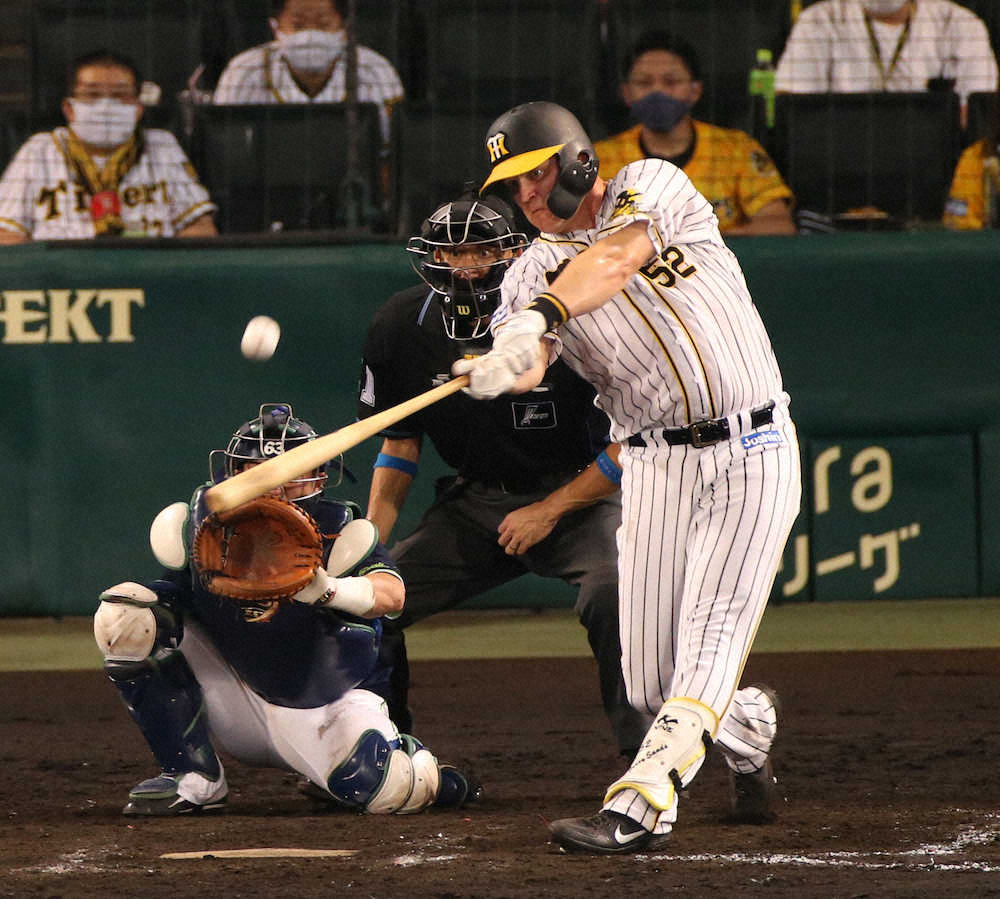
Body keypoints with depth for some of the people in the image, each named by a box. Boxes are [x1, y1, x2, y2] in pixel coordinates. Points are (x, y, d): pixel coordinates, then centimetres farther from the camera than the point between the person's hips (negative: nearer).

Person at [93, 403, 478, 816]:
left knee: (390, 792, -31)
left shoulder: (337, 534, -17)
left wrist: (329, 590, -58)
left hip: (325, 708, -3)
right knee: (122, 616, -14)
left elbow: (391, 593, -37)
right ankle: (193, 779, -6)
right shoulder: (204, 524, -8)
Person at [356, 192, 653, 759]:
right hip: (472, 503, 5)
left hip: (577, 495, -5)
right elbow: (400, 446, 8)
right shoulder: (403, 327, -7)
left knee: (611, 592, -34)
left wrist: (549, 511, -15)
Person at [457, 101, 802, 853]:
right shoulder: (534, 272, 5)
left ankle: (639, 806, -24)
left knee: (710, 642, -18)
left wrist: (542, 314, -43)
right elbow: (529, 364, -15)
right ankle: (749, 727, 31)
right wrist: (498, 369, -41)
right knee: (651, 684, -1)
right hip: (656, 468, 4)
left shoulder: (654, 187, -2)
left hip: (752, 454, -4)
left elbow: (614, 259, -24)